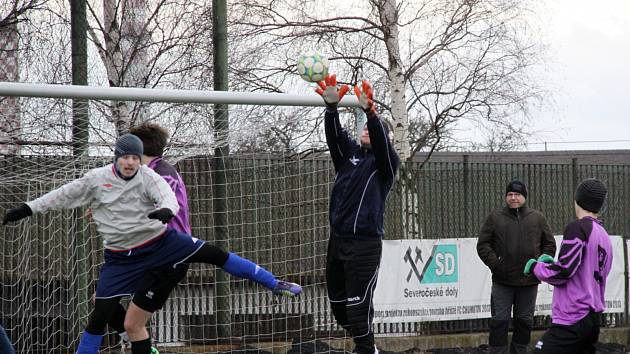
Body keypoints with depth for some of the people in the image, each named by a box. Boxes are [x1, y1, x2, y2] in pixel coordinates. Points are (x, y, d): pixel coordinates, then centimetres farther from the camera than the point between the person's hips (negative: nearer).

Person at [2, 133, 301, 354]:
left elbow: (169, 197, -26)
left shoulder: (148, 177, -9)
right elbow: (64, 196, 6)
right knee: (98, 317, -5)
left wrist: (166, 210, -51)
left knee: (214, 254, -10)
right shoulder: (97, 179, -4)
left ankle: (274, 284, 1)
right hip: (121, 258, 1)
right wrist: (27, 209, 4)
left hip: (160, 242, -1)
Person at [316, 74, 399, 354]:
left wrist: (370, 112, -36)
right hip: (337, 240, 6)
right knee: (337, 302, 11)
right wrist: (332, 107, -23)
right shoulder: (349, 153, 14)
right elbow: (334, 134, -4)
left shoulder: (384, 162, 2)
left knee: (358, 303, -13)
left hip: (365, 244, -6)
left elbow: (381, 139, -19)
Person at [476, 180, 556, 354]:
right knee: (499, 321, -2)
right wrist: (494, 263, -10)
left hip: (529, 281, 2)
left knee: (524, 322, 10)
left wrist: (544, 259, -3)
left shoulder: (537, 218, 8)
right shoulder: (496, 217, 3)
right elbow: (483, 244, 3)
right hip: (502, 281, -2)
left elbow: (550, 243, 14)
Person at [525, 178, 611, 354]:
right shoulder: (605, 236, 17)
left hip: (573, 318, -9)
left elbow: (564, 271, -15)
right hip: (594, 317, 9)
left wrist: (534, 267, 2)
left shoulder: (577, 227, -9)